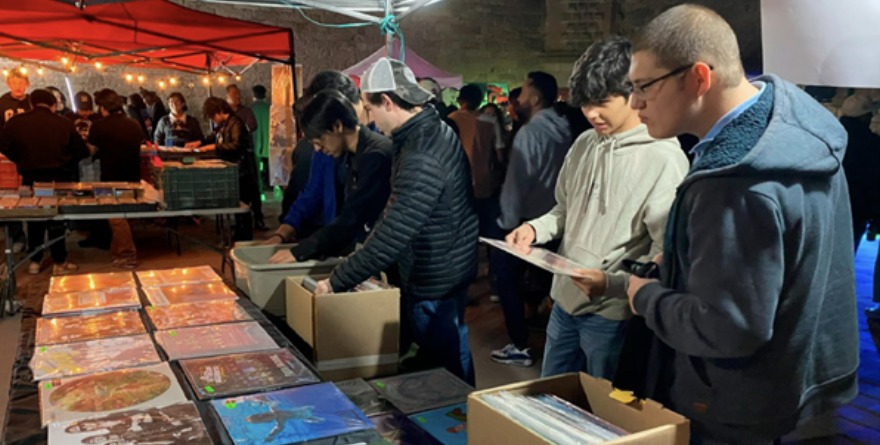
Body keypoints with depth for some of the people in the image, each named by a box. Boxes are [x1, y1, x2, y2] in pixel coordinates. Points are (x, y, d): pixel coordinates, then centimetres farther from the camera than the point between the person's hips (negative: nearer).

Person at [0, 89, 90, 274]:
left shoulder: (16, 122, -5)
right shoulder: (65, 124, -9)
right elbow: (82, 151, -5)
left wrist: (23, 161, 12)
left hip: (30, 177, 1)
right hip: (58, 177, -1)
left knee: (34, 220, 14)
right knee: (56, 219, 7)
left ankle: (34, 261, 18)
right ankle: (59, 262, 10)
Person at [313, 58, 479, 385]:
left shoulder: (420, 159, -29)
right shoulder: (434, 131, 4)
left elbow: (391, 237, -29)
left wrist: (336, 282, -19)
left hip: (435, 282, -10)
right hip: (445, 271, 10)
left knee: (445, 372, 7)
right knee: (450, 359, 23)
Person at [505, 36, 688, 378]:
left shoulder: (665, 159, -17)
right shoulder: (584, 144, 6)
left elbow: (668, 255, -19)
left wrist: (611, 283, -30)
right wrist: (536, 228, -2)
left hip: (612, 314, -7)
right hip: (565, 300, 7)